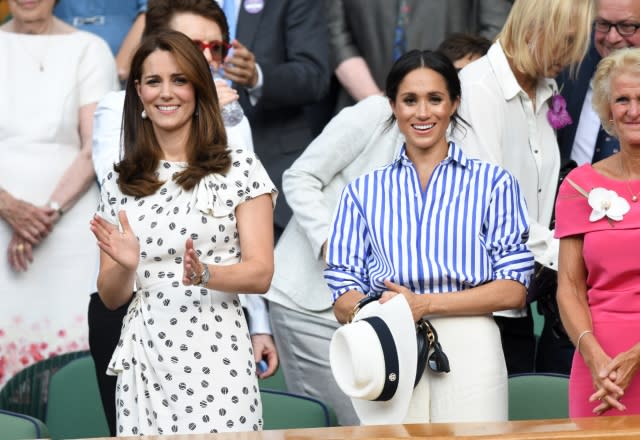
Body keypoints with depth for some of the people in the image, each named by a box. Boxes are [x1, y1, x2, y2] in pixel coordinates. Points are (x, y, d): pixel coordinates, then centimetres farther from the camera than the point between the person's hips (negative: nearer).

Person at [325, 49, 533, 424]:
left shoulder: (494, 183, 9)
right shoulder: (363, 191, 15)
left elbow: (513, 290, 0)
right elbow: (344, 300, 8)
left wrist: (424, 304, -11)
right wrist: (383, 310, -16)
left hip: (469, 352, -1)